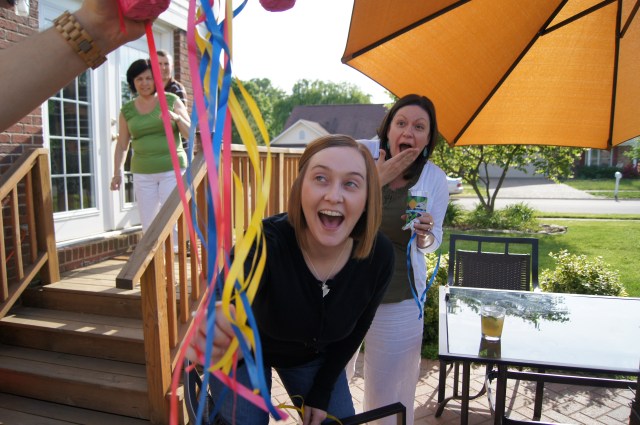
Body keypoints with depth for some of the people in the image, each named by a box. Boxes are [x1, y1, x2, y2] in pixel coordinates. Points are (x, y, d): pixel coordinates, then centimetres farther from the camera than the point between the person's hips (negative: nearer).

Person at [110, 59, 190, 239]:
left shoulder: (171, 101, 3)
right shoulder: (127, 110, 8)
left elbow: (190, 133, 1)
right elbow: (122, 145, 14)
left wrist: (177, 117, -17)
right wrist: (117, 173, 7)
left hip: (172, 169, -3)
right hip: (142, 173, 3)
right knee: (148, 224, 4)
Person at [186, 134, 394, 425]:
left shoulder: (379, 256, -25)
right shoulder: (266, 241, -36)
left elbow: (355, 330, -8)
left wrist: (321, 393, -1)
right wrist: (210, 335, -76)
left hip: (315, 356, 3)